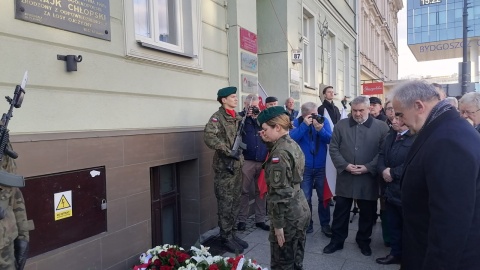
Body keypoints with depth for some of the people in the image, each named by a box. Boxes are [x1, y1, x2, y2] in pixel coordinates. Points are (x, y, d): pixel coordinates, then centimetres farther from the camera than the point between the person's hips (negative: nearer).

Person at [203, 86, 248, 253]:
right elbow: (208, 136, -27)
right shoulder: (218, 117, -11)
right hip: (224, 166, -7)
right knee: (225, 204, 2)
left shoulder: (238, 117, 13)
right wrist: (227, 151, -28)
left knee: (235, 202, 15)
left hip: (237, 165, 8)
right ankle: (226, 238, 14)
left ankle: (231, 234, 28)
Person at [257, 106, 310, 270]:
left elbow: (280, 191, -23)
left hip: (288, 215, -9)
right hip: (300, 210, 10)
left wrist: (278, 224, -18)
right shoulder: (292, 144, 8)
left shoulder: (280, 152, -20)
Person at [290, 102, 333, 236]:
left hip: (321, 166, 1)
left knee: (324, 197, 11)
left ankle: (325, 224, 25)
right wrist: (304, 125, -26)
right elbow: (292, 138, -19)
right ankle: (307, 224, 23)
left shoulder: (323, 120, -4)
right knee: (305, 198, 8)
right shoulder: (297, 122, -5)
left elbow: (330, 139, -11)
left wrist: (320, 129, -29)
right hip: (304, 167, -1)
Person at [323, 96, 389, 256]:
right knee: (340, 211, 10)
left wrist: (368, 167, -14)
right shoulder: (341, 125, 3)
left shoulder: (381, 127, -1)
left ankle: (364, 240, 34)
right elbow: (334, 148, 1)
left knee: (367, 213, 14)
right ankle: (337, 240, 25)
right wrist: (345, 165, -11)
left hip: (368, 178, -1)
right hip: (345, 177, 1)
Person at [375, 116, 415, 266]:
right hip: (391, 189, 8)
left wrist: (392, 173, -18)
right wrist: (383, 170, -10)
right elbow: (381, 155, 10)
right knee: (393, 224, 19)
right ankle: (396, 253, 36)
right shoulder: (390, 136, 12)